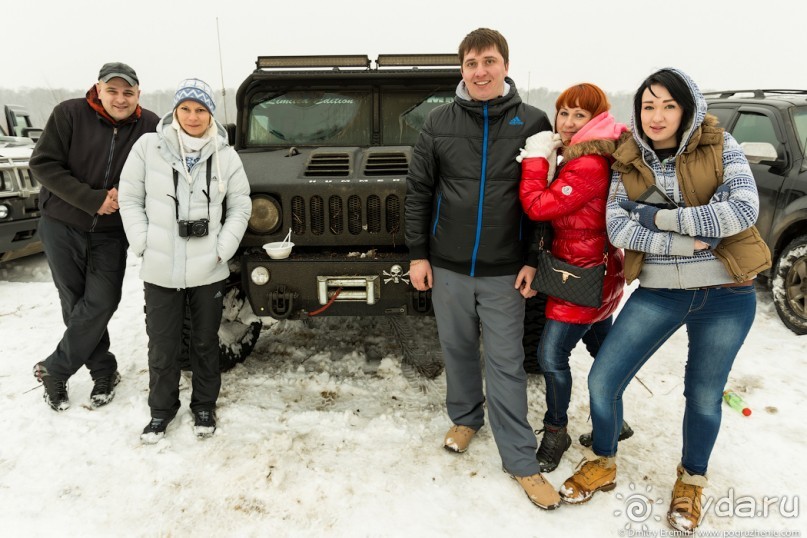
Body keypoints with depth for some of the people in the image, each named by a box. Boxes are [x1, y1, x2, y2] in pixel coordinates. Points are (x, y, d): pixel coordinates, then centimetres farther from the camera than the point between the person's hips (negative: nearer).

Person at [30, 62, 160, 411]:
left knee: (100, 303, -6)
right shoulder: (69, 114, -9)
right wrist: (93, 199, -20)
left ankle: (53, 370, 14)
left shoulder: (150, 127, -5)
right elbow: (42, 164, -11)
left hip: (111, 232, 1)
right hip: (61, 226, 0)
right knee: (76, 304, 5)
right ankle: (104, 372, 20)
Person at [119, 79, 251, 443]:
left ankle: (204, 406, 33)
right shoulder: (148, 146, -3)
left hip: (208, 271, 1)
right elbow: (130, 198, 2)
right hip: (160, 270, 0)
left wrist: (223, 248, -5)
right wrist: (143, 245, -6)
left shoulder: (226, 156, 0)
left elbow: (240, 206, 5)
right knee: (162, 347, 9)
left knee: (205, 343, 14)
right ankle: (161, 409, 31)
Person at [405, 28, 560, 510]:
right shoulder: (440, 122, 2)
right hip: (447, 266, 2)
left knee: (507, 364, 3)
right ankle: (465, 418, 40)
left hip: (505, 272, -1)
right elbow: (419, 190, 4)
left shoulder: (533, 123, -1)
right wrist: (417, 253, 1)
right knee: (458, 351, 16)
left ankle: (522, 462, 15)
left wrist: (534, 260, -4)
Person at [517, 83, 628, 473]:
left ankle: (555, 431, 16)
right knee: (602, 348, 22)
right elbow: (558, 205, 13)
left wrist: (536, 158, -17)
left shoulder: (588, 166, -24)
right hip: (598, 270, 11)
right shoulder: (580, 156, 9)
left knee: (552, 355, -3)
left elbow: (537, 206, -27)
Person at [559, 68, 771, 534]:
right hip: (658, 293, 2)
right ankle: (604, 466, 27)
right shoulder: (629, 161, 1)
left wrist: (660, 217, -18)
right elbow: (617, 228, -10)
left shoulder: (719, 146, -4)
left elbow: (744, 210, -17)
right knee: (603, 381, -2)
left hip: (726, 294, -1)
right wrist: (687, 242, -20)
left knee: (704, 396, 12)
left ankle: (691, 483, 40)